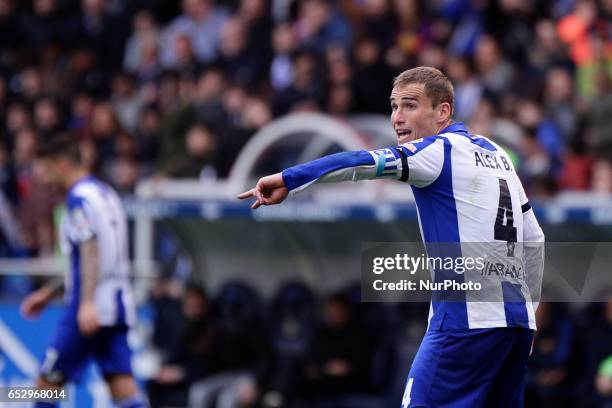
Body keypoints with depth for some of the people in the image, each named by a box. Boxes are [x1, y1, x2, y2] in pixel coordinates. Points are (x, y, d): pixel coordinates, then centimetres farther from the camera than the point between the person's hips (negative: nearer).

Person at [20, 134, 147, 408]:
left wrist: (88, 303, -29)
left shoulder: (80, 197, -8)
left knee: (48, 382, 2)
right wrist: (49, 292, 31)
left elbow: (91, 252, -20)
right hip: (118, 306, 9)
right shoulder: (105, 193, 21)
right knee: (121, 384, -2)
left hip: (90, 311, -9)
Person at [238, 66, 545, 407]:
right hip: (517, 322, 9)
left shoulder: (440, 150, -6)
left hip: (467, 322, -9)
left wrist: (289, 179, -22)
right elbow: (534, 239, 22)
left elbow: (364, 163, -20)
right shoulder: (497, 155, 18)